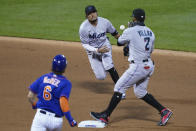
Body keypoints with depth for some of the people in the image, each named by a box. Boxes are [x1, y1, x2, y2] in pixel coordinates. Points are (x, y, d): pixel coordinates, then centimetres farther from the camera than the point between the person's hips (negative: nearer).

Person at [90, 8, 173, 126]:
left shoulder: (130, 31, -12)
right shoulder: (150, 32, 9)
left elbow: (119, 42, 6)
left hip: (138, 66, -7)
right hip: (149, 66, 7)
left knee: (119, 88, 3)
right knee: (140, 92, 19)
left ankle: (106, 116, 8)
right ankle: (164, 111, 13)